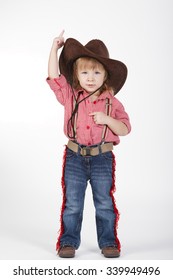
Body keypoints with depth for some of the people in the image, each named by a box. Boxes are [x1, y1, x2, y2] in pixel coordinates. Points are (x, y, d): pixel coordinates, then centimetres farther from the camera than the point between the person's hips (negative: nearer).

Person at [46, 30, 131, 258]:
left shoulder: (112, 102, -1)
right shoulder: (70, 96, 2)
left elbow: (124, 129, -2)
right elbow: (53, 76, -3)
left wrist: (107, 119, -19)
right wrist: (55, 47, -4)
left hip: (103, 158, 0)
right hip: (75, 157, 1)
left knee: (105, 203, 8)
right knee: (72, 204, 7)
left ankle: (108, 242, 21)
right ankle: (69, 242, 19)